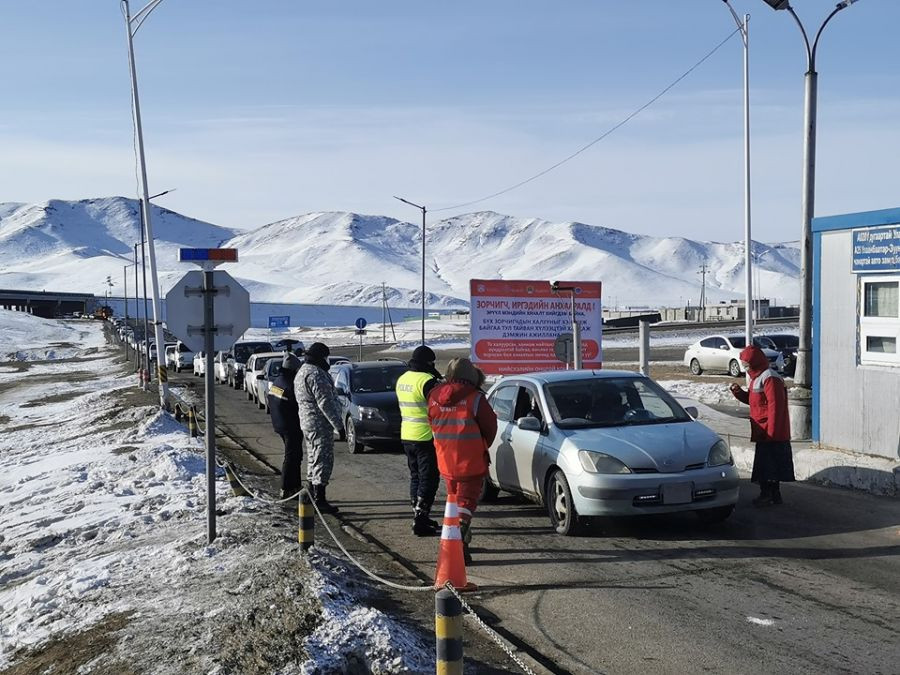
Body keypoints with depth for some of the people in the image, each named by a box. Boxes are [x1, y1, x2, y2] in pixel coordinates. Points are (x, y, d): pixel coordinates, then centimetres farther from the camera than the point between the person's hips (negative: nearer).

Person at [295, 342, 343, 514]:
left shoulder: (302, 372, 16)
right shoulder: (316, 374, -18)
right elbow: (325, 403, -23)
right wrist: (338, 423, -20)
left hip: (307, 423, 11)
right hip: (320, 424, -11)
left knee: (314, 460, 19)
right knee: (323, 461, -8)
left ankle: (313, 496, 27)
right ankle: (319, 500, -8)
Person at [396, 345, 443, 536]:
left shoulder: (402, 379, 9)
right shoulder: (427, 381, -17)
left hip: (407, 436, 8)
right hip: (426, 437, -8)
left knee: (415, 476, 17)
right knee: (429, 479, -3)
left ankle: (419, 516, 24)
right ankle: (420, 521, -6)